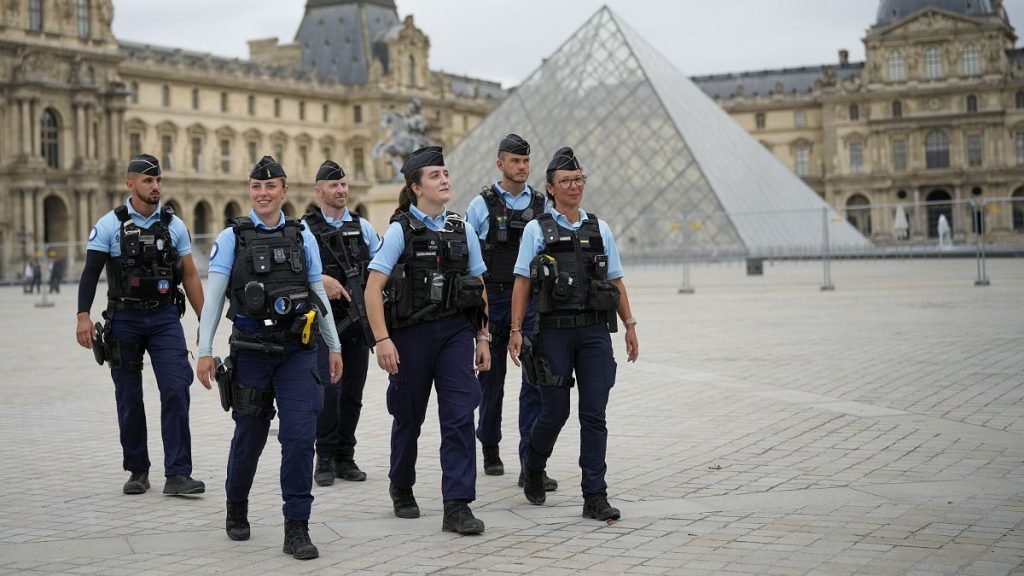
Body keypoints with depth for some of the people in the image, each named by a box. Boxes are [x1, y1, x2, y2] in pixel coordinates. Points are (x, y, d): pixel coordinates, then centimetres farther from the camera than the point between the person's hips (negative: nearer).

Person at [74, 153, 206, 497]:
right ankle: (138, 471, 20)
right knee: (129, 398, 7)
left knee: (176, 391, -11)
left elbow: (189, 275, 9)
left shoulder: (173, 224, 5)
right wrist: (83, 316, -16)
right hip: (124, 319, -1)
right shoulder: (110, 225, -2)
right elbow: (90, 273, -5)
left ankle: (177, 474, -10)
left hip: (165, 317, 1)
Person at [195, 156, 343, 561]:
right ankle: (236, 508, 35)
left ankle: (296, 528, -4)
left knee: (300, 434, -9)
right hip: (251, 349, -1)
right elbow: (214, 296, -3)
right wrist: (205, 351, -10)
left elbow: (318, 293, 13)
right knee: (250, 435, 10)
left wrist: (334, 346, 12)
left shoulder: (302, 236, 8)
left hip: (298, 350, 1)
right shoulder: (232, 237, 1)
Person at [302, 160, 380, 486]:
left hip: (358, 319, 4)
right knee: (328, 388, -13)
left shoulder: (362, 227, 13)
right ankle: (325, 459, -1)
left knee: (353, 392, 6)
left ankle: (345, 458, 15)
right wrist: (322, 280, -22)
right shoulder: (306, 228, 1)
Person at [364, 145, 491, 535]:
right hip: (412, 333, -3)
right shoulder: (400, 230, -5)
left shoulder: (462, 230, 8)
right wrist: (382, 340, -18)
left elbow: (478, 287, 14)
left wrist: (483, 337, 9)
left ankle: (457, 506, -9)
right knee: (409, 416, 11)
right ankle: (402, 490, 34)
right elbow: (373, 289, -10)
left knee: (459, 415, -8)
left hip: (456, 331, 3)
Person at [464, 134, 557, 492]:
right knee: (492, 378, 10)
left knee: (536, 378, -10)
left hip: (531, 300, 1)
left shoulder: (542, 205, 7)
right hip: (492, 299, -1)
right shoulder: (481, 205, 0)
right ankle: (490, 449, 30)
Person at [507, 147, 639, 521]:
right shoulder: (537, 229, 2)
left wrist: (629, 325, 7)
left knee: (594, 415, -2)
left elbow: (616, 282, 14)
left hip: (595, 331, 3)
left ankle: (595, 497, 0)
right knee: (555, 412, 2)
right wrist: (516, 330, -9)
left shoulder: (600, 229, 12)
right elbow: (522, 282, -1)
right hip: (554, 332, -2)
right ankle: (533, 467, 31)